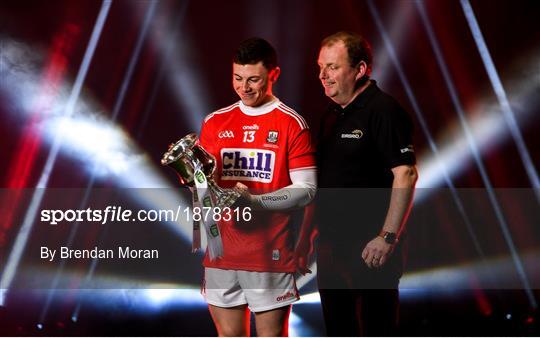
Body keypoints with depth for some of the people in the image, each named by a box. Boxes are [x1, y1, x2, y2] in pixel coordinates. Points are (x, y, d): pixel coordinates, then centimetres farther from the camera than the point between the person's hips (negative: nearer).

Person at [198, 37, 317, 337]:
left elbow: (306, 189, -7)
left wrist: (255, 202, -20)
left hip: (271, 254, -4)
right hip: (221, 252, 4)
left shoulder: (292, 124, -4)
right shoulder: (214, 122, 9)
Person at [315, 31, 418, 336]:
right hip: (332, 241, 8)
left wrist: (388, 237, -22)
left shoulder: (384, 110, -13)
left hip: (370, 246, -8)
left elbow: (405, 174, -20)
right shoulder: (333, 112, 13)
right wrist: (319, 228, 14)